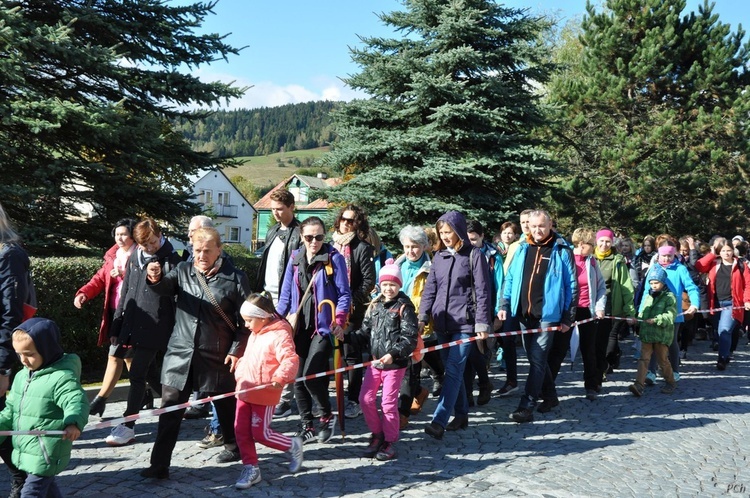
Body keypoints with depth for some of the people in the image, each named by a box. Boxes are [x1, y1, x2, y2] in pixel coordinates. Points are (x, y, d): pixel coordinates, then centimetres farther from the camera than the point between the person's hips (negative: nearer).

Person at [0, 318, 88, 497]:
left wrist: (74, 423, -50)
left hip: (46, 455, -8)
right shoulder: (21, 376, 8)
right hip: (25, 451, 8)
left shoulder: (62, 377, -18)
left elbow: (77, 402, -32)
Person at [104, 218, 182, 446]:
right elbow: (125, 292, 16)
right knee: (149, 373, 16)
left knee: (137, 374, -7)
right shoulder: (134, 257, 11)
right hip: (133, 325, 7)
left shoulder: (171, 260, -7)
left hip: (154, 327, -7)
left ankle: (127, 427, 0)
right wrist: (117, 326, 15)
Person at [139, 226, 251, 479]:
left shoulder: (235, 279, -6)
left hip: (217, 356, -2)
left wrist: (237, 350, -8)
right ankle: (159, 464, 10)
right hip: (180, 353, 2)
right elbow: (165, 287, -15)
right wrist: (155, 278, -37)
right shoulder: (183, 271, 4)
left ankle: (234, 446, 40)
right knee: (170, 409, 2)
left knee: (226, 404, 16)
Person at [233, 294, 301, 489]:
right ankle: (251, 468, 19)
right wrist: (239, 374, 15)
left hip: (264, 395, -8)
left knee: (260, 433, -3)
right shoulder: (254, 335, 13)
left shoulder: (279, 335, -17)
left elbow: (290, 360, -28)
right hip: (245, 392, 9)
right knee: (241, 431, 6)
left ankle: (293, 446, 21)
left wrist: (280, 378, -40)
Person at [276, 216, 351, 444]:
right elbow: (286, 294, 14)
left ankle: (327, 416, 13)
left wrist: (339, 321, -16)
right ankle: (306, 426, 20)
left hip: (323, 327, -5)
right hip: (300, 327, 5)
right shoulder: (295, 258, 9)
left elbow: (344, 294, -4)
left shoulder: (334, 258, -5)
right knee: (297, 379, 6)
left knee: (310, 376, -12)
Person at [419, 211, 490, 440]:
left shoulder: (474, 255, -4)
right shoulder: (439, 256, 12)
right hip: (442, 323, 6)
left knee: (454, 370, -11)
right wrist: (422, 318, 2)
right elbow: (430, 290, 12)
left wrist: (482, 324, -11)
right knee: (452, 370, 11)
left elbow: (482, 292, -6)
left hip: (464, 323, -6)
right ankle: (461, 414, 23)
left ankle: (439, 421, -15)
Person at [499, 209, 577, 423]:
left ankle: (526, 407, -7)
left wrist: (568, 317, -6)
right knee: (536, 359, 15)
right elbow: (510, 278, 13)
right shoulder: (522, 249, 9)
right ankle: (550, 396, 32)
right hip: (524, 315, 6)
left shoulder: (562, 251, -3)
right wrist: (504, 305, 3)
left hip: (547, 315, -5)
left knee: (537, 360, -8)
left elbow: (572, 285, -3)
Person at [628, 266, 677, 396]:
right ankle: (639, 385, -13)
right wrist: (639, 317, 4)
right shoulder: (648, 297, 15)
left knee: (662, 359, 7)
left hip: (662, 335, -5)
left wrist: (656, 320, -28)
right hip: (646, 334, 5)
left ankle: (671, 382, 29)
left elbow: (669, 316, -16)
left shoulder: (669, 297, -4)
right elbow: (642, 313, 23)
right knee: (644, 358, -4)